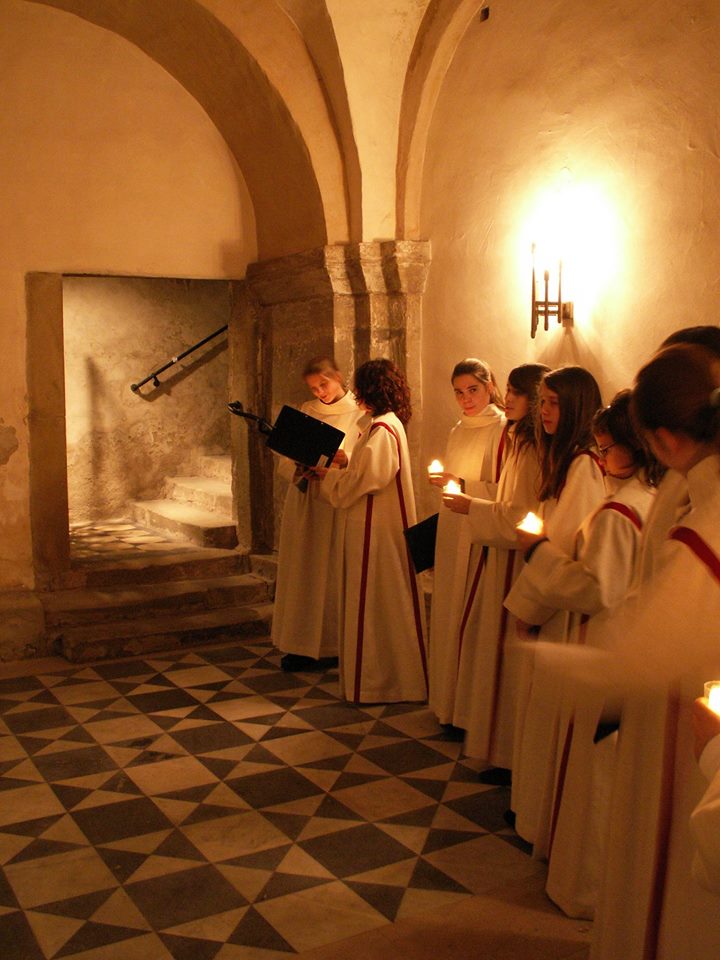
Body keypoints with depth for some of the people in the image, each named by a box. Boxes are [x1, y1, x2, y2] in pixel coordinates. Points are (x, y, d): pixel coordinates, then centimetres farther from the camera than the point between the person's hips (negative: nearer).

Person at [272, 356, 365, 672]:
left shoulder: (359, 414, -1)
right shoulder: (306, 412, 12)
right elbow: (285, 462, 8)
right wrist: (298, 470, -14)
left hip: (337, 506, -4)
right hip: (303, 504, 4)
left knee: (331, 573, 1)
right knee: (301, 572, 7)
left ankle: (330, 646, 12)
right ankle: (301, 643, 16)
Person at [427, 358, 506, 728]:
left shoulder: (503, 430, -10)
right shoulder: (458, 431, 15)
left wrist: (461, 484, -20)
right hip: (452, 534, 8)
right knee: (448, 612, 10)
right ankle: (449, 701, 22)